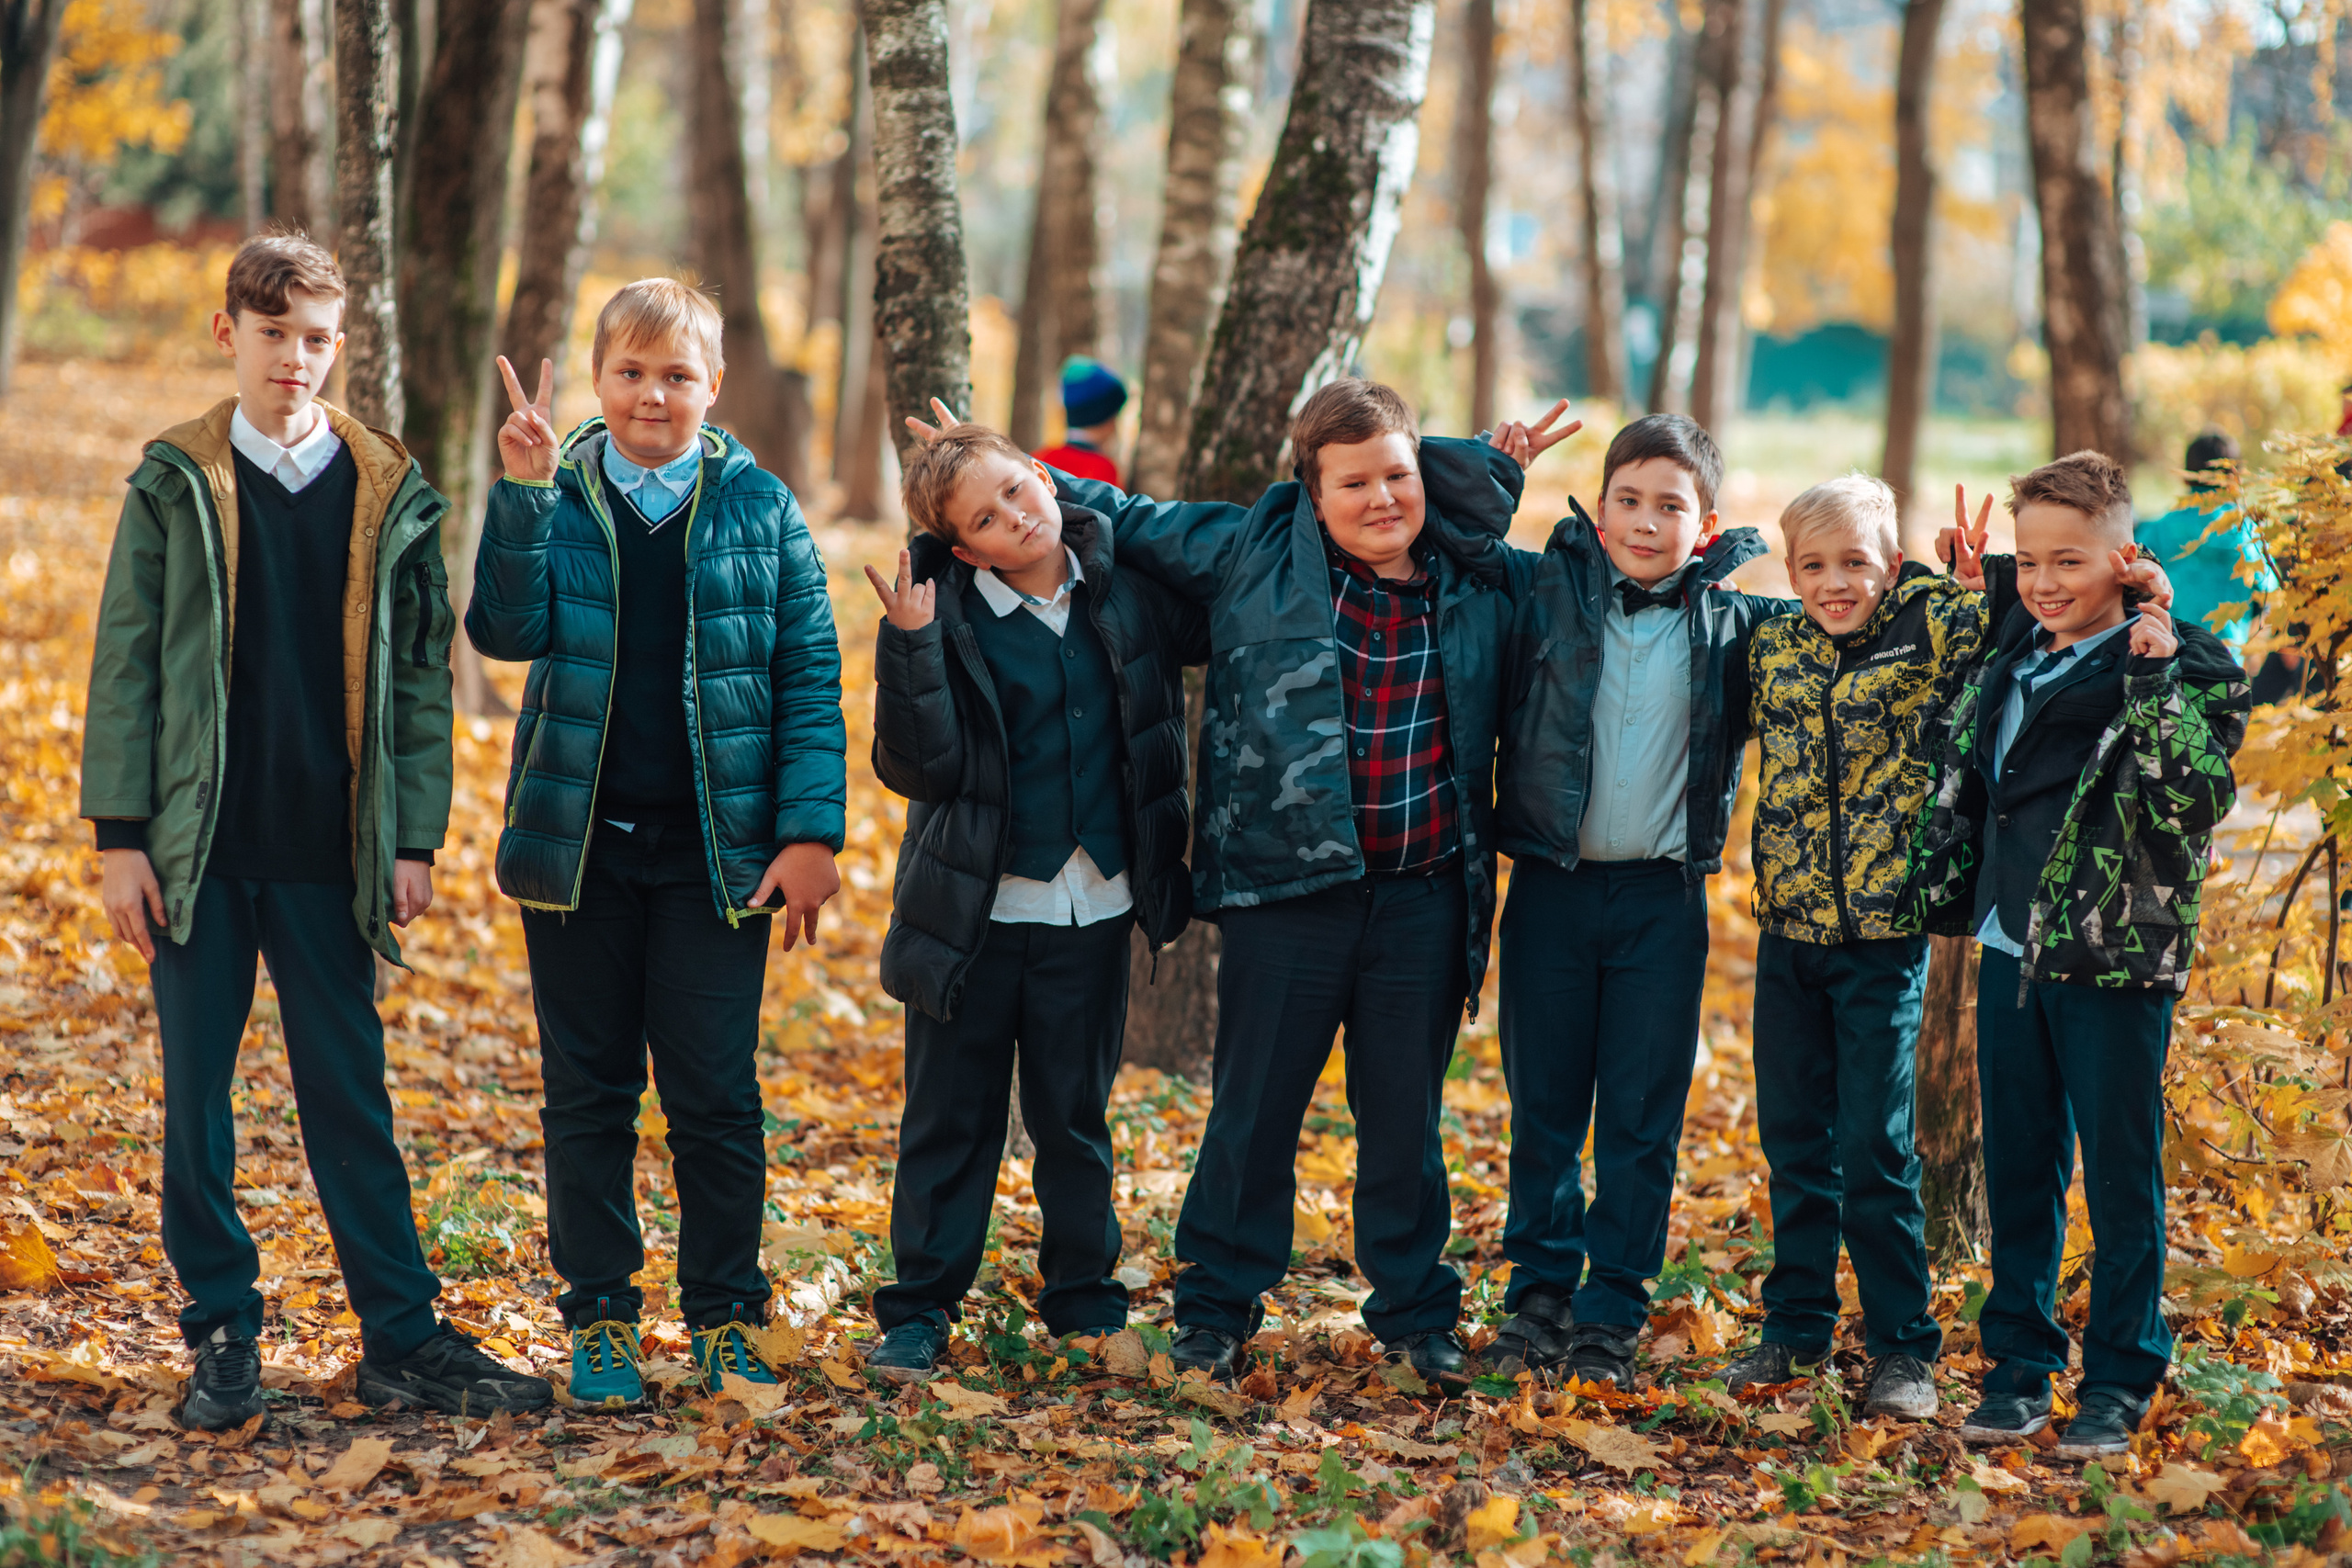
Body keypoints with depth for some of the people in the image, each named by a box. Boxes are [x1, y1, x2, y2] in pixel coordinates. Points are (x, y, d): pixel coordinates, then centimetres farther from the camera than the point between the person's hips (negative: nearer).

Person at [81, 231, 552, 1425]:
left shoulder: (390, 494, 6)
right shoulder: (176, 483, 2)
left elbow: (422, 673, 7)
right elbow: (127, 664, 1)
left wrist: (414, 838, 1)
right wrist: (121, 835, -5)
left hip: (328, 853, 1)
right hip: (199, 847, 0)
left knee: (352, 1099, 5)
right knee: (197, 1098, 5)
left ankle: (404, 1338, 11)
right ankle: (221, 1338, 15)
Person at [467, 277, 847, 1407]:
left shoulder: (758, 507, 3)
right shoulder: (555, 498, 3)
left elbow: (809, 676, 1)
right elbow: (508, 630, -12)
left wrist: (811, 833, -7)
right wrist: (523, 494, -22)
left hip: (713, 849, -1)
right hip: (577, 841, 1)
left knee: (715, 1097, 2)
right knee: (588, 1093, 7)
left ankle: (726, 1317, 15)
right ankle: (600, 1317, 18)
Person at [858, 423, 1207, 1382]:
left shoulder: (1123, 590, 1)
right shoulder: (948, 616, -8)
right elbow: (917, 767, -14)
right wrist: (910, 649, -26)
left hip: (1091, 908, 2)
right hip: (973, 909, -2)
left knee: (1075, 1119, 13)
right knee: (951, 1118, 5)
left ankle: (1084, 1297, 26)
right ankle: (919, 1310, 14)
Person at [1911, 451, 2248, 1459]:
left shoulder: (2183, 667, -9)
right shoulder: (2014, 658, 9)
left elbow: (2195, 800, -23)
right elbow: (1963, 779, 24)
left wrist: (2154, 679, -26)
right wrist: (1945, 892, 20)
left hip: (2116, 961, -6)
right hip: (2011, 952, 6)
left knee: (2120, 1179, 2)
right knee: (2019, 1172, 12)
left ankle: (2117, 1384, 13)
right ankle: (2018, 1368, 23)